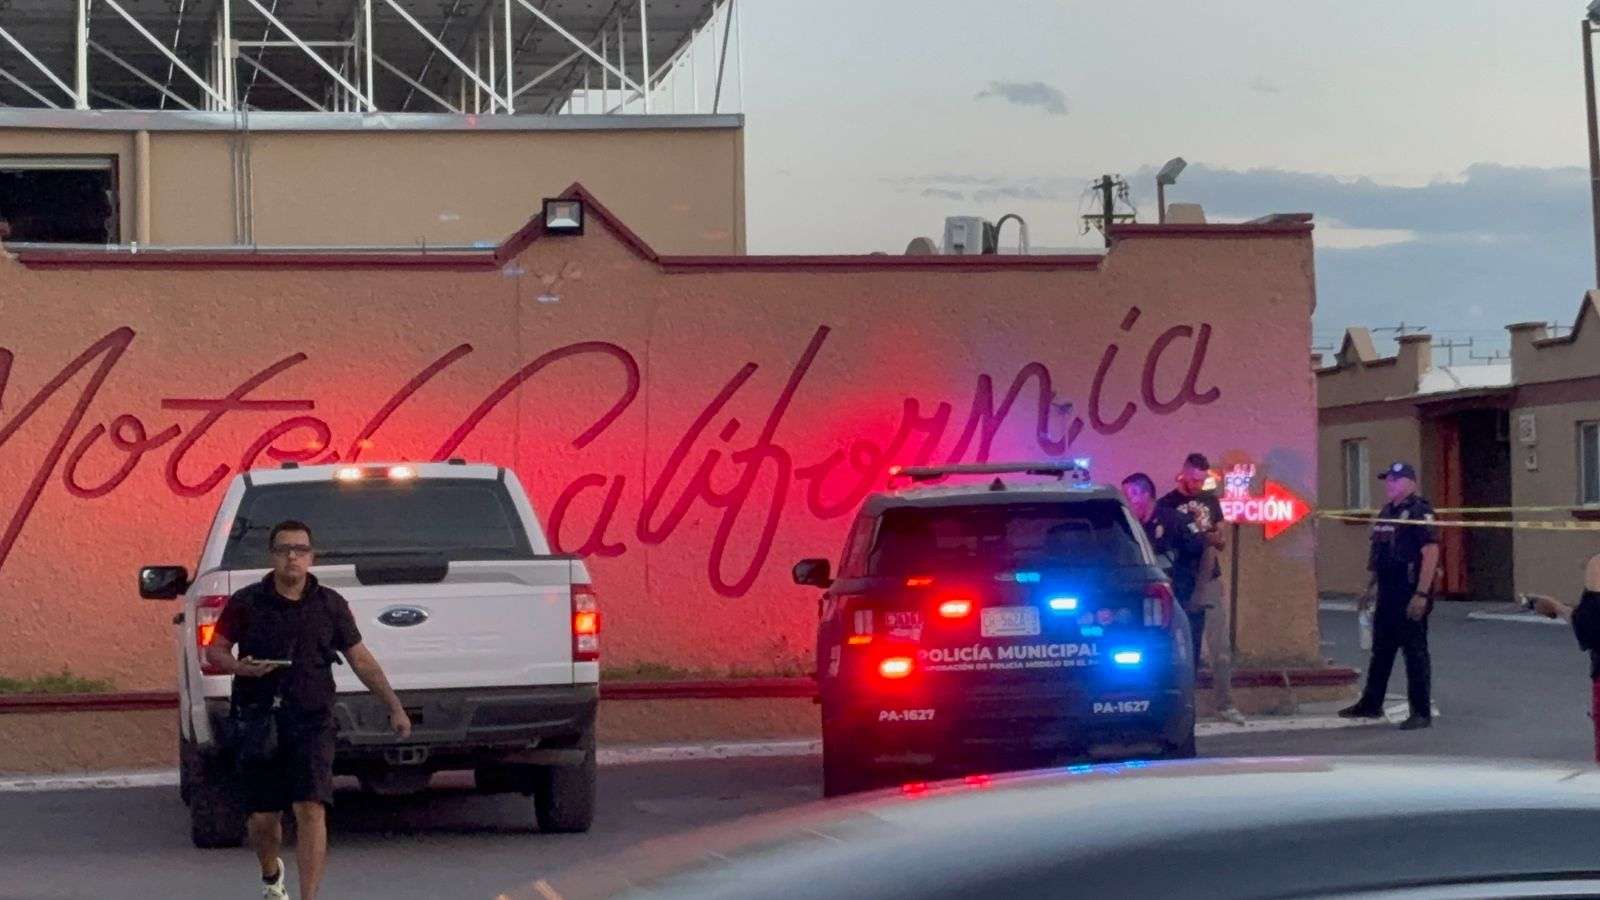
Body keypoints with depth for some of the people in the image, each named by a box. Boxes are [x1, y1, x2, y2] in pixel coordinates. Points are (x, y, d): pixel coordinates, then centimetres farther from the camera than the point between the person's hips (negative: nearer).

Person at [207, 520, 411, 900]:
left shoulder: (330, 605, 6)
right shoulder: (246, 603, 2)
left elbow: (362, 661, 10)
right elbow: (215, 650, 8)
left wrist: (395, 708, 6)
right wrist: (240, 667, -14)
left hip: (311, 723, 0)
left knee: (312, 811, -15)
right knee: (263, 819, 6)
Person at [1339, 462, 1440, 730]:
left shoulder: (1419, 512, -12)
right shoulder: (1386, 513, 15)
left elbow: (1430, 553, -19)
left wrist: (1422, 594, -24)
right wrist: (1372, 587, 23)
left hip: (1411, 595, -9)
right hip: (1387, 594, 9)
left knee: (1415, 652, -3)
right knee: (1381, 649, 16)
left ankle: (1421, 712, 2)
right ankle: (1371, 704, 27)